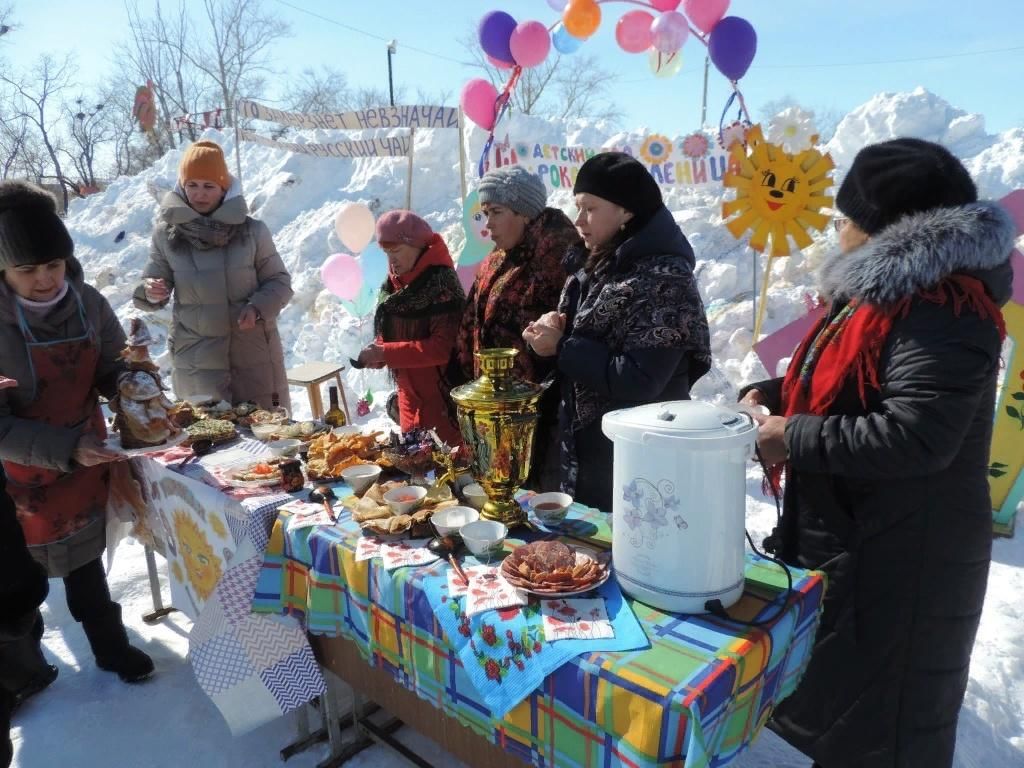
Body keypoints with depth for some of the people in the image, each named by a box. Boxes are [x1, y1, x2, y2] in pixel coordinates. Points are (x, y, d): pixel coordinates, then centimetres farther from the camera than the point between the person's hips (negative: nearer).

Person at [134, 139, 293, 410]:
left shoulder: (251, 230, -4)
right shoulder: (166, 232, -1)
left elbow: (279, 281, 1)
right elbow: (153, 279, 7)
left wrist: (258, 308, -17)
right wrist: (151, 291, -16)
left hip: (254, 354, 0)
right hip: (196, 359, 1)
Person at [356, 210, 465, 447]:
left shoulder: (441, 283, -17)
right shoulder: (393, 284, 7)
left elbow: (441, 348, -23)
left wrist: (384, 353, -22)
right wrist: (377, 351, -5)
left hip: (442, 399, -8)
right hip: (409, 395, 8)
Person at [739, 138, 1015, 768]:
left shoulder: (941, 311, -23)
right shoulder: (884, 290, 10)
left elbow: (914, 437, -31)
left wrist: (794, 438, -23)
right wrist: (776, 394, 3)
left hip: (901, 560, -10)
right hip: (845, 540, 10)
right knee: (834, 696, 26)